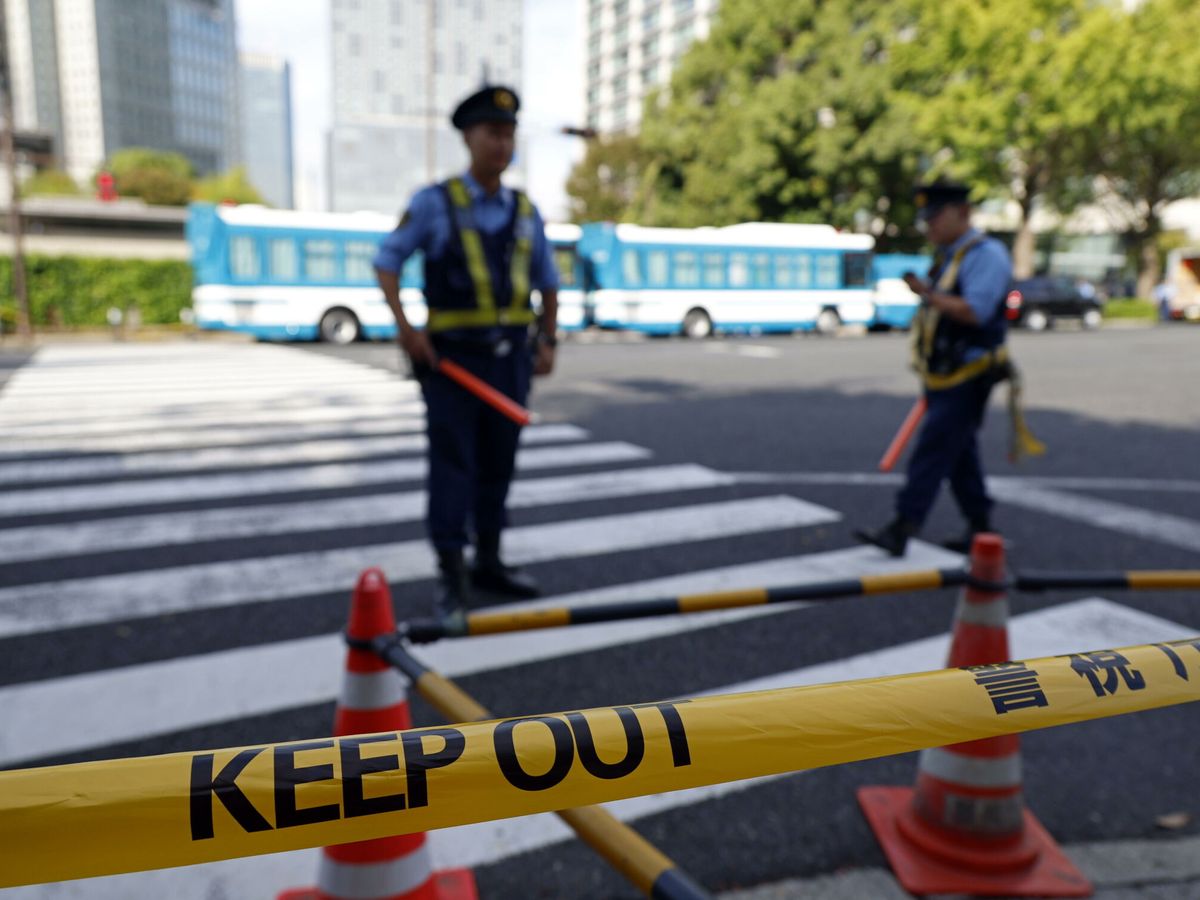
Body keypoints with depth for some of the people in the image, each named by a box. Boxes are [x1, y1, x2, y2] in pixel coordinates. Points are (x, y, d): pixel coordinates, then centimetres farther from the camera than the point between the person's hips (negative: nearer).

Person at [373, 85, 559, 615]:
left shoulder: (525, 211, 11)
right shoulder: (433, 203, -1)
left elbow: (548, 282, 20)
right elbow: (387, 260, 0)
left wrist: (548, 342, 10)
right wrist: (404, 326, -12)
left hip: (510, 357, 4)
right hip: (452, 355, -4)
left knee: (498, 463, 10)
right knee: (453, 462, -4)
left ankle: (488, 564, 23)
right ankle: (452, 578, 4)